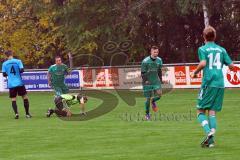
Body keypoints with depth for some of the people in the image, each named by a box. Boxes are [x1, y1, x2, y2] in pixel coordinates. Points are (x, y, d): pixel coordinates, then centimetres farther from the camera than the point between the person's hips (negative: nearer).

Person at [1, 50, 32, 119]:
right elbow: (21, 70, -11)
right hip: (19, 83, -1)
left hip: (11, 84, 1)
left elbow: (4, 74, 2)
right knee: (25, 97, 12)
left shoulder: (4, 64, 1)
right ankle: (27, 114, 10)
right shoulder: (18, 61, -3)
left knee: (13, 99, 5)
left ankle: (16, 113, -15)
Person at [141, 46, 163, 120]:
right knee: (148, 98, 0)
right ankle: (147, 114, 16)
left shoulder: (159, 60, 4)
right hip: (148, 82, -3)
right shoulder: (145, 61, -11)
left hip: (156, 81, 4)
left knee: (159, 94, -17)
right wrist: (145, 80, -15)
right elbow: (143, 72, -7)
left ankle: (153, 101, 19)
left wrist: (160, 80, 14)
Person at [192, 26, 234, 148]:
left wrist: (195, 73, 0)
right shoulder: (221, 49, 12)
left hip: (208, 83, -4)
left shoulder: (203, 49, 0)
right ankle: (211, 140, -5)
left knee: (200, 110, 5)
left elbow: (203, 63, -17)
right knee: (212, 111, 7)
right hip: (220, 84, 4)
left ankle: (208, 132, -20)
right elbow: (231, 65, 8)